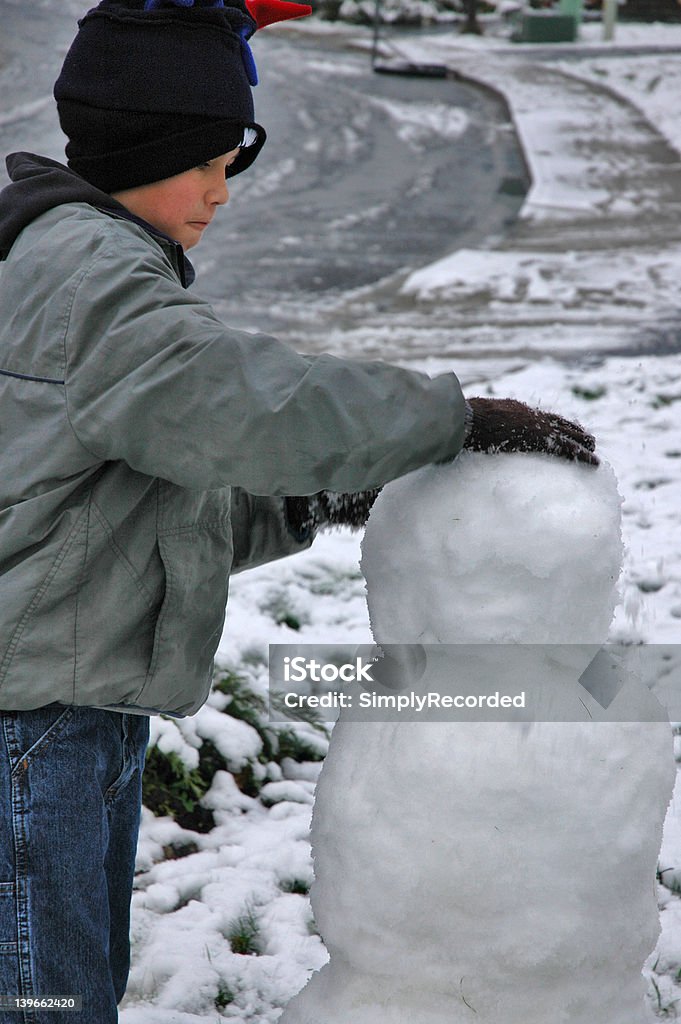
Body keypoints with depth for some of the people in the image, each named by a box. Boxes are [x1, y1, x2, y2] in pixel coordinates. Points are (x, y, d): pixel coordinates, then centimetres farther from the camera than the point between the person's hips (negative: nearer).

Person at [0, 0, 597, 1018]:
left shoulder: (101, 268, 18)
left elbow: (180, 508, 19)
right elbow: (246, 400, -28)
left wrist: (303, 506, 4)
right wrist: (459, 416, -21)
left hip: (86, 714, 10)